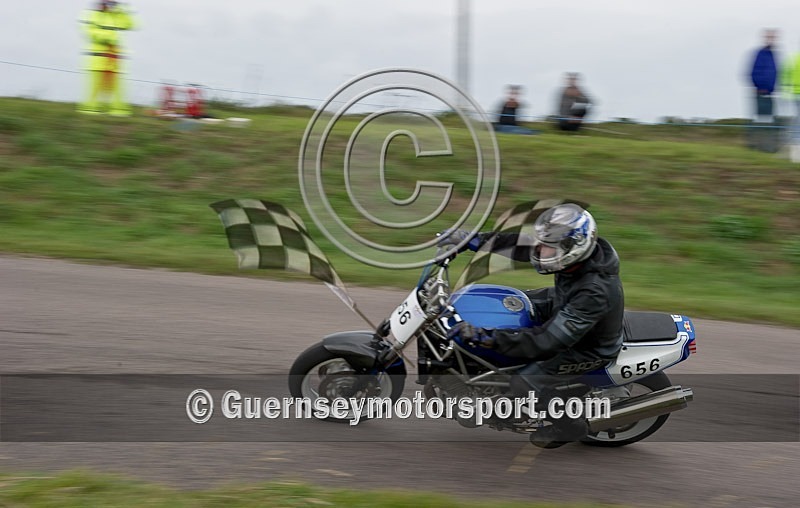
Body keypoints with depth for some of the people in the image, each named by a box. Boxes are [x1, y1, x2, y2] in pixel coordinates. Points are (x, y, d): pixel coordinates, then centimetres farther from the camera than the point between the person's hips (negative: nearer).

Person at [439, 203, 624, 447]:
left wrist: (487, 338, -44)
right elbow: (524, 246, -7)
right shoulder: (582, 251, -21)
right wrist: (476, 240, -13)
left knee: (525, 384, -17)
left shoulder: (596, 292, -42)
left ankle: (570, 426, 9)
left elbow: (550, 340, -42)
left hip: (589, 347, -8)